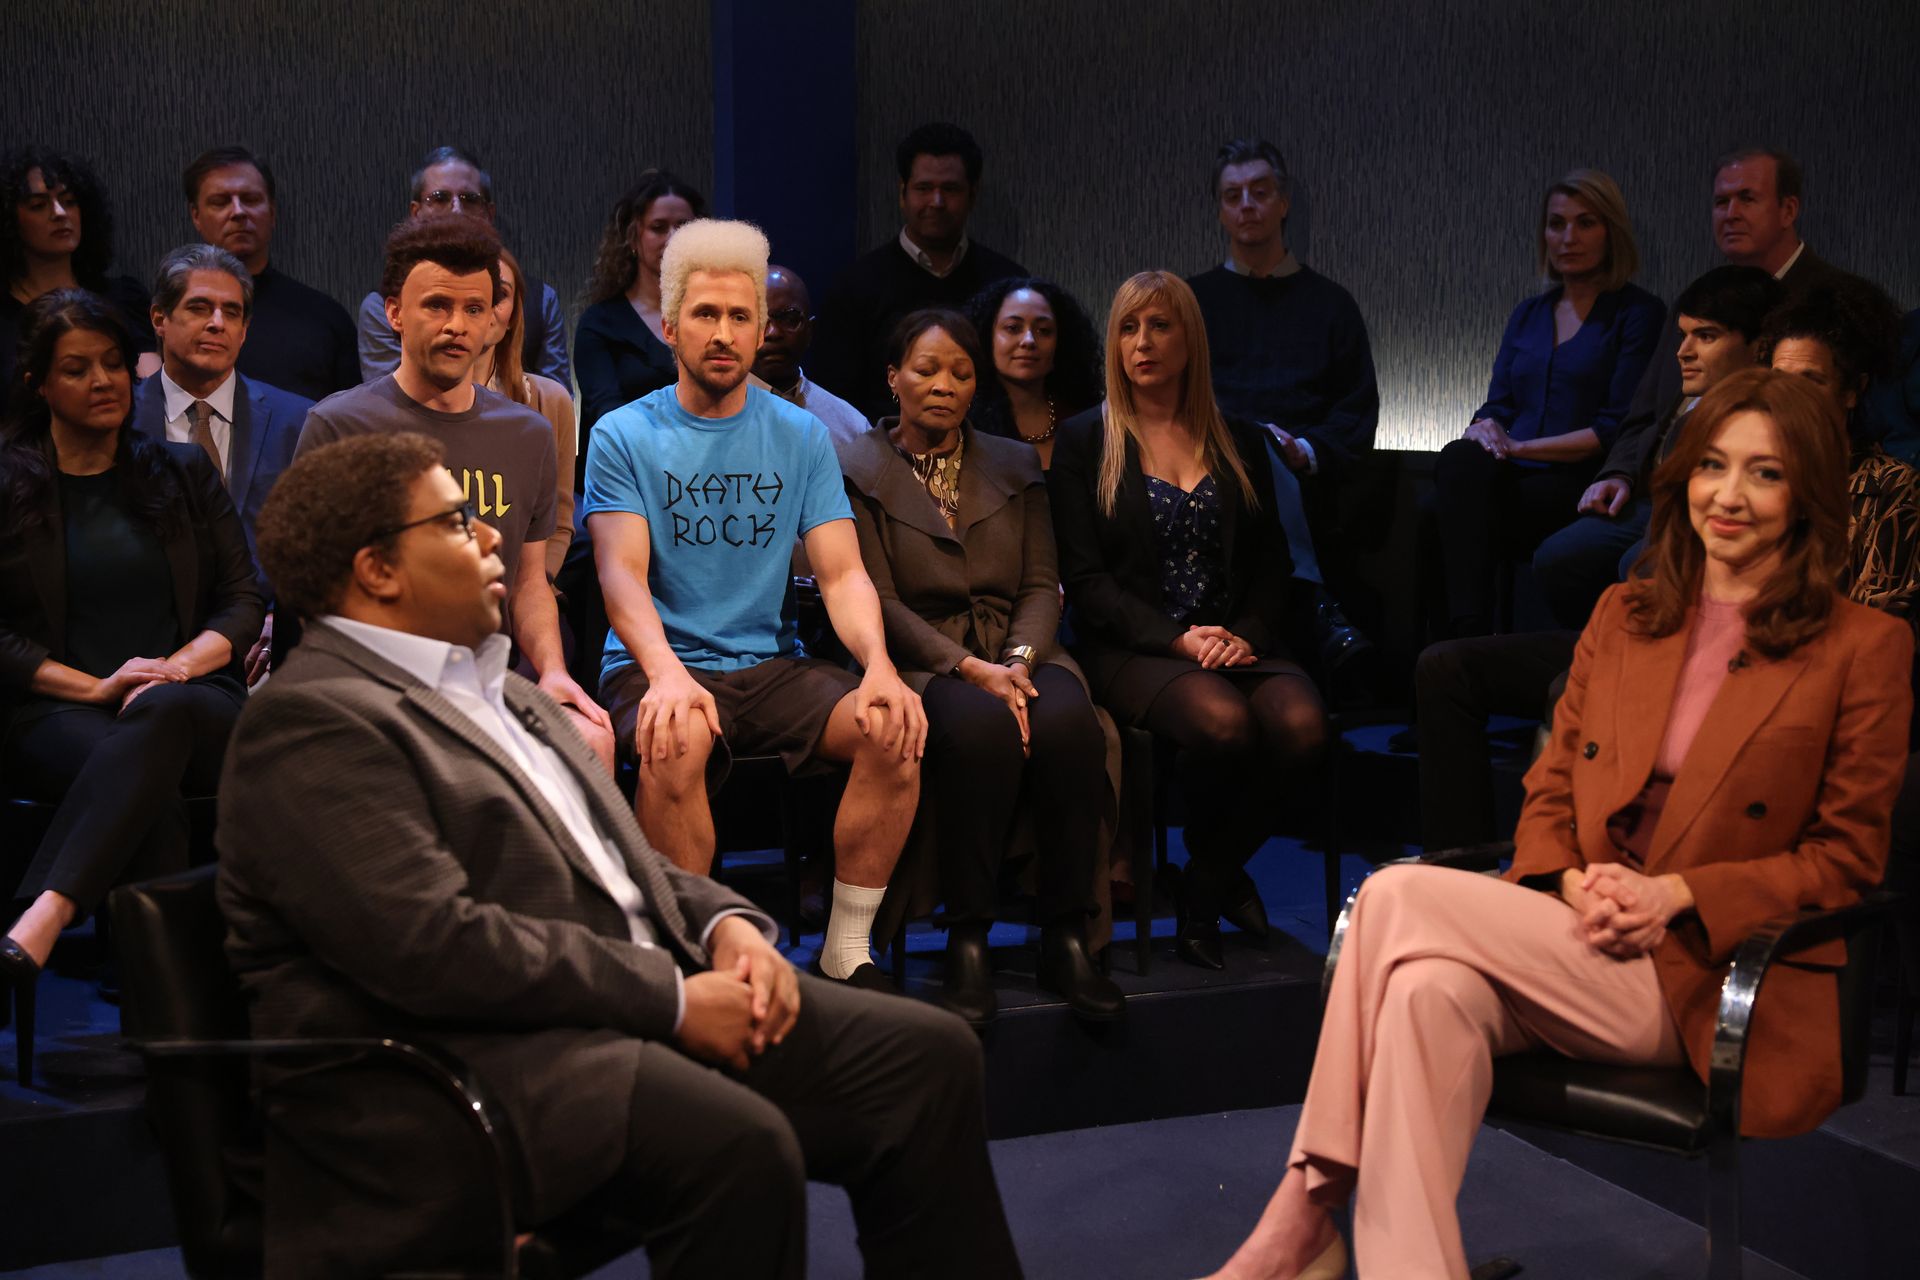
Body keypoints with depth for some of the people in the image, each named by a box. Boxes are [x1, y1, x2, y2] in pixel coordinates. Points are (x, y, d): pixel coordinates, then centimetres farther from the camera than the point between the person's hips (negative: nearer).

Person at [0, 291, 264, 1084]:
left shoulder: (182, 473, 20)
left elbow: (243, 601, 13)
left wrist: (179, 668, -8)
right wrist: (94, 686, -11)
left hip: (191, 703, 1)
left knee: (159, 717, -39)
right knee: (151, 790, -38)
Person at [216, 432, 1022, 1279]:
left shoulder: (493, 688, 20)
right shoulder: (312, 723, -11)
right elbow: (434, 946, -21)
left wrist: (724, 922, 3)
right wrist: (673, 997, -17)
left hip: (636, 1007, 9)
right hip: (461, 1064, -9)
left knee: (926, 1053, -2)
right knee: (740, 1144, -33)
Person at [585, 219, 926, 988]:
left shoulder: (800, 436, 11)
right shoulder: (624, 436, 2)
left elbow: (841, 572, 2)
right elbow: (623, 576, -11)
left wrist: (878, 664, -19)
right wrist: (668, 673, -31)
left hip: (770, 665, 3)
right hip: (655, 664, -3)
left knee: (895, 730, -23)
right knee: (678, 741, -37)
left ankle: (847, 953, -10)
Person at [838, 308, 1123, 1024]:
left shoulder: (1015, 467, 17)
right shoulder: (858, 471, 4)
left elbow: (1041, 584, 11)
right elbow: (878, 602, -4)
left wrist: (1019, 660, -10)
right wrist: (970, 669, -17)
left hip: (1016, 650, 3)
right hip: (920, 662, -3)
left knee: (1067, 722, -31)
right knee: (979, 727, -37)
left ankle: (1065, 937, -25)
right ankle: (967, 940, -28)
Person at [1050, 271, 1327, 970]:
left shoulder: (1240, 443, 18)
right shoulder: (1083, 442, 7)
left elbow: (1271, 563, 14)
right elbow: (1086, 580, -2)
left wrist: (1247, 634, -8)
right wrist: (1178, 640, -15)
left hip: (1232, 644, 4)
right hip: (1129, 650, -3)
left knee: (1301, 722, -29)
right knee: (1222, 720, -35)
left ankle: (1207, 888, -3)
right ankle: (1221, 877, -4)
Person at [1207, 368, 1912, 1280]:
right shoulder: (1623, 617, 16)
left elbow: (1847, 860, 1)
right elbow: (1550, 792, 15)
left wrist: (1677, 894, -12)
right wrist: (1573, 884, -7)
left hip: (1716, 984, -4)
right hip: (1580, 948, 4)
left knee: (1397, 897, -24)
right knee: (1428, 992, -33)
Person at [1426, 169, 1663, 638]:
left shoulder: (1638, 314, 6)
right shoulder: (1528, 315, 24)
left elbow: (1619, 428, -3)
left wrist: (1519, 447, -9)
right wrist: (1482, 430, -7)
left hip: (1577, 485, -5)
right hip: (1507, 481, 5)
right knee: (1461, 460, -33)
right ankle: (1470, 638, -37)